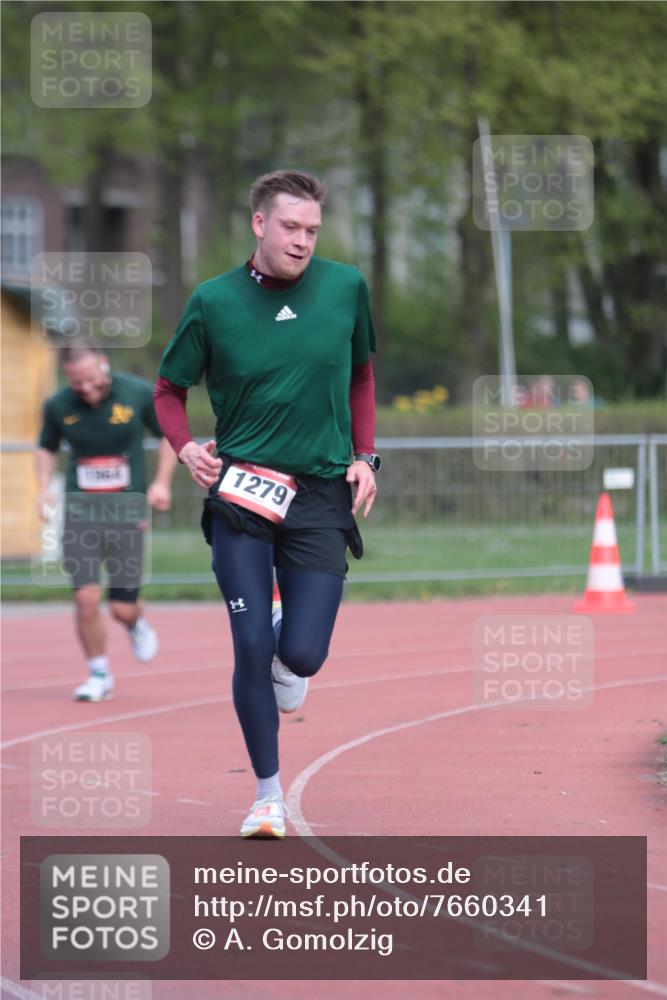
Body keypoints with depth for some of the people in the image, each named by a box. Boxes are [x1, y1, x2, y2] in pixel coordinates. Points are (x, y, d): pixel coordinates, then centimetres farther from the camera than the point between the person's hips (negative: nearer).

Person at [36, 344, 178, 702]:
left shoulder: (139, 394, -5)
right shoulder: (58, 406, -2)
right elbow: (47, 448, 15)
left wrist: (162, 482, -3)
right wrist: (44, 488, -1)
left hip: (127, 510, -1)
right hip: (80, 510, 1)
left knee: (123, 608, -1)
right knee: (86, 598, -11)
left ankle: (137, 625, 37)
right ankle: (99, 674, 9)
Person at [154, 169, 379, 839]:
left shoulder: (345, 288, 1)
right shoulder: (214, 301, -3)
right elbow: (169, 388, 10)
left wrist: (364, 457, 8)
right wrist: (185, 447, -8)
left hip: (321, 495, 1)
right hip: (239, 490, -1)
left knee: (302, 655, -8)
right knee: (251, 647, -6)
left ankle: (288, 640, 31)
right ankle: (268, 795, 9)